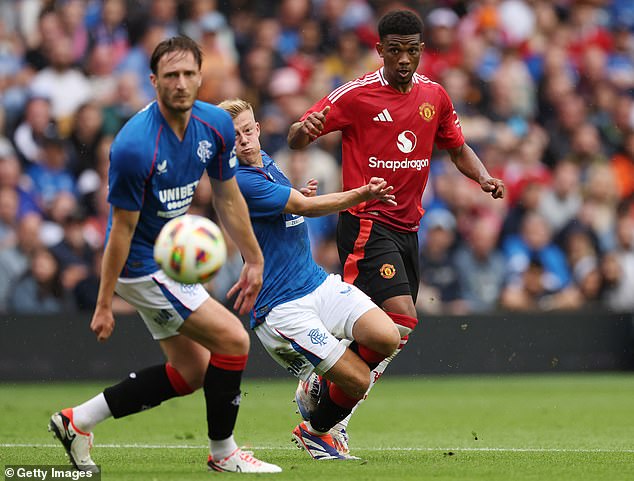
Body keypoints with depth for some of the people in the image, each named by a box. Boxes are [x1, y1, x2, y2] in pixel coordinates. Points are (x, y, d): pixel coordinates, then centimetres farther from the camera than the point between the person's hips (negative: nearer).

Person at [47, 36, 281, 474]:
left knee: (191, 372, 13)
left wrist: (254, 259, 12)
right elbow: (123, 228, -21)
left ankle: (78, 420, 19)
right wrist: (104, 305, -15)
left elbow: (228, 197, 10)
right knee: (233, 340, -10)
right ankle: (223, 452, 9)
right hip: (143, 265, -9)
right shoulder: (135, 146, -28)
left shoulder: (216, 124, -5)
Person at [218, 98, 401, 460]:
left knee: (387, 337, -13)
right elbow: (306, 206, -21)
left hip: (318, 283, 8)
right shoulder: (239, 182, -17)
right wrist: (362, 194, -29)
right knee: (359, 381, -12)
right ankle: (315, 431, 19)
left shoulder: (265, 161, 13)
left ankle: (320, 388, 15)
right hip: (282, 309, -8)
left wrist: (301, 197, 11)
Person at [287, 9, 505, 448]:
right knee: (401, 320, -21)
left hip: (407, 227, 7)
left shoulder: (434, 96, 9)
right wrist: (305, 129, -31)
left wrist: (484, 177, 2)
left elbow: (458, 149, 22)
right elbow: (296, 139, -7)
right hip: (366, 223, -7)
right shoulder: (356, 95, -8)